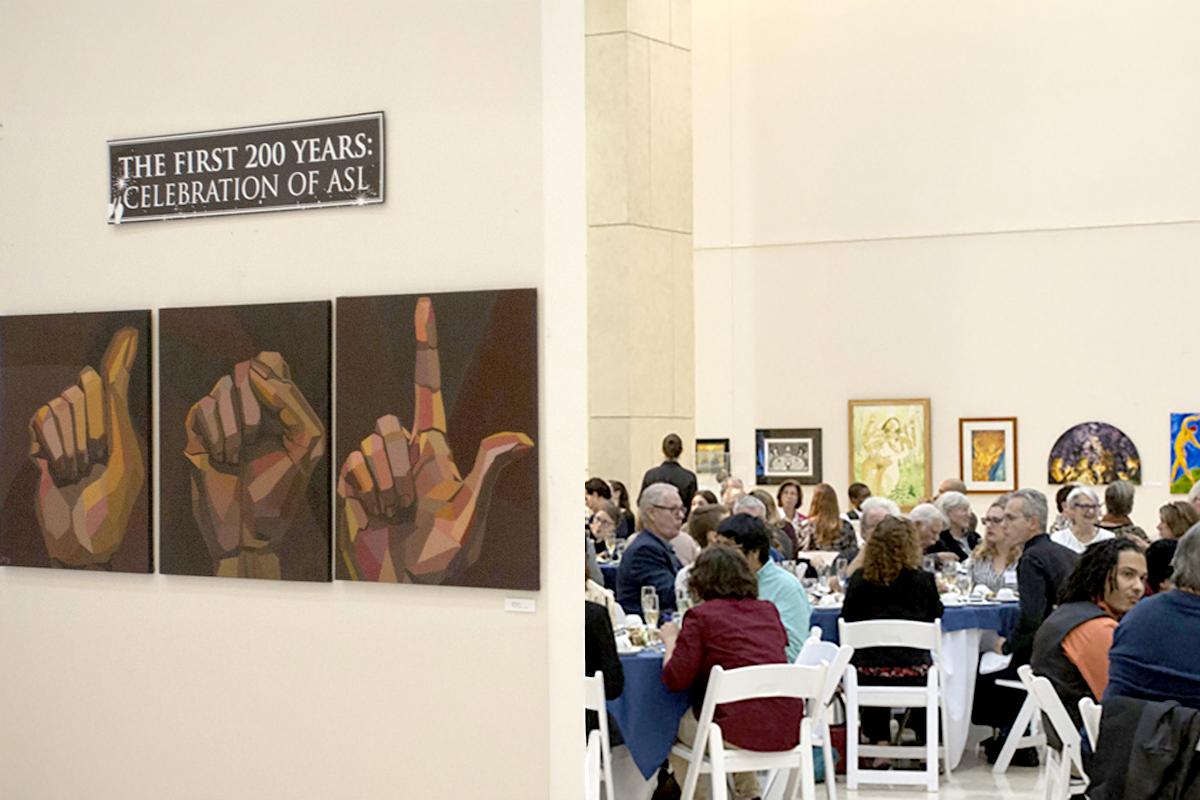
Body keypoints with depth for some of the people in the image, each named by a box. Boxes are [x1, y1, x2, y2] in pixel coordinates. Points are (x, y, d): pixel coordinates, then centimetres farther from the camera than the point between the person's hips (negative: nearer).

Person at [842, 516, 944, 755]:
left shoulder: (859, 580, -4)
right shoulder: (923, 580, -6)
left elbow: (847, 618, 7)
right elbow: (936, 613, 9)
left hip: (867, 673, 1)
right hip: (911, 673, -1)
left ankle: (880, 744, 23)